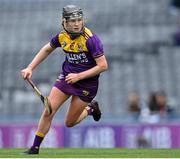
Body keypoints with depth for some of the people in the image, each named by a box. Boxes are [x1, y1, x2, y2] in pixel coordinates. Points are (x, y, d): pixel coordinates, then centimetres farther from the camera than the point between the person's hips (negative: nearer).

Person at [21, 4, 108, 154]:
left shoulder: (90, 39, -22)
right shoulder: (62, 36, -6)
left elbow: (103, 65, -22)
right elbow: (47, 49, 15)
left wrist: (78, 76, -21)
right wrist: (30, 68, 7)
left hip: (86, 84, -4)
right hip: (66, 77, 4)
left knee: (69, 123, 4)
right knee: (48, 113, -6)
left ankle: (91, 108, 33)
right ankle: (35, 147, 9)